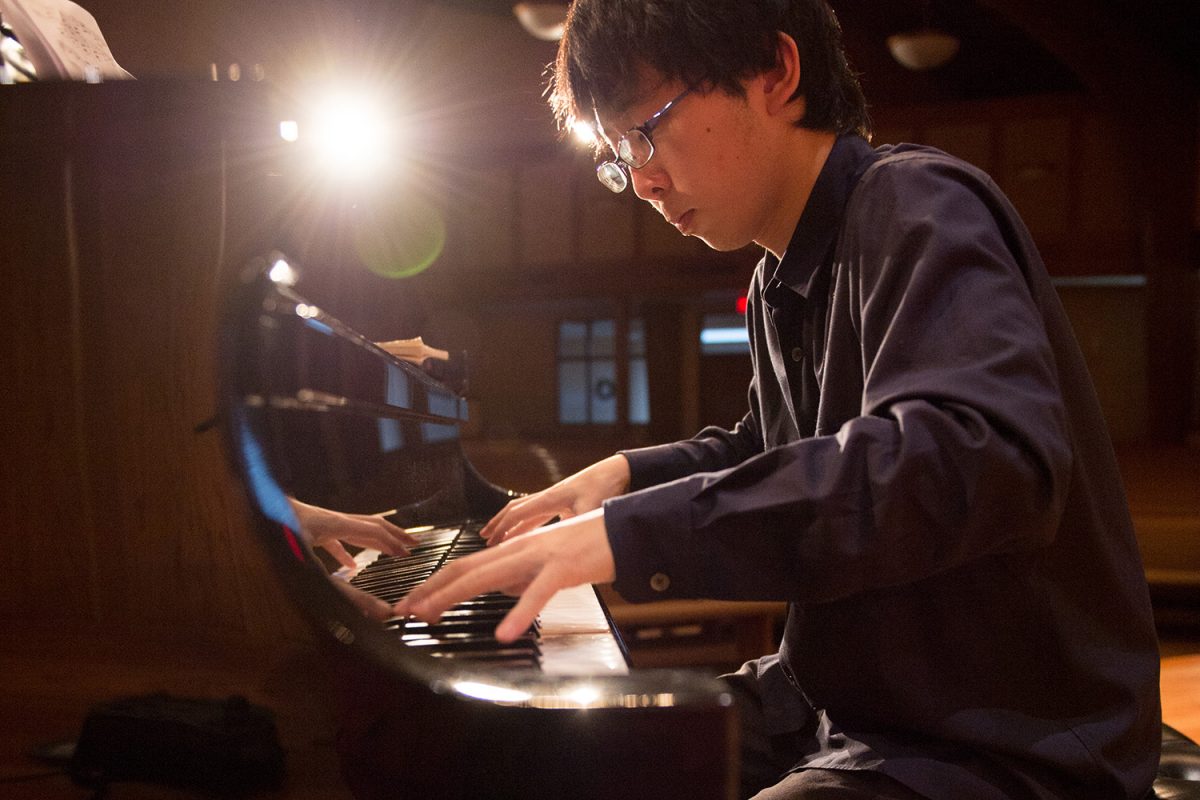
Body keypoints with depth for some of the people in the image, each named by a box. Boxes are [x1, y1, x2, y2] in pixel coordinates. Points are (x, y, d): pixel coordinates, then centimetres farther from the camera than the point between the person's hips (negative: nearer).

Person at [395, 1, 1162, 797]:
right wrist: (630, 475, 15)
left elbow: (987, 461, -36)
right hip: (844, 708, 9)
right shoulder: (781, 283, 13)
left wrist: (634, 531, -36)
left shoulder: (916, 208, -16)